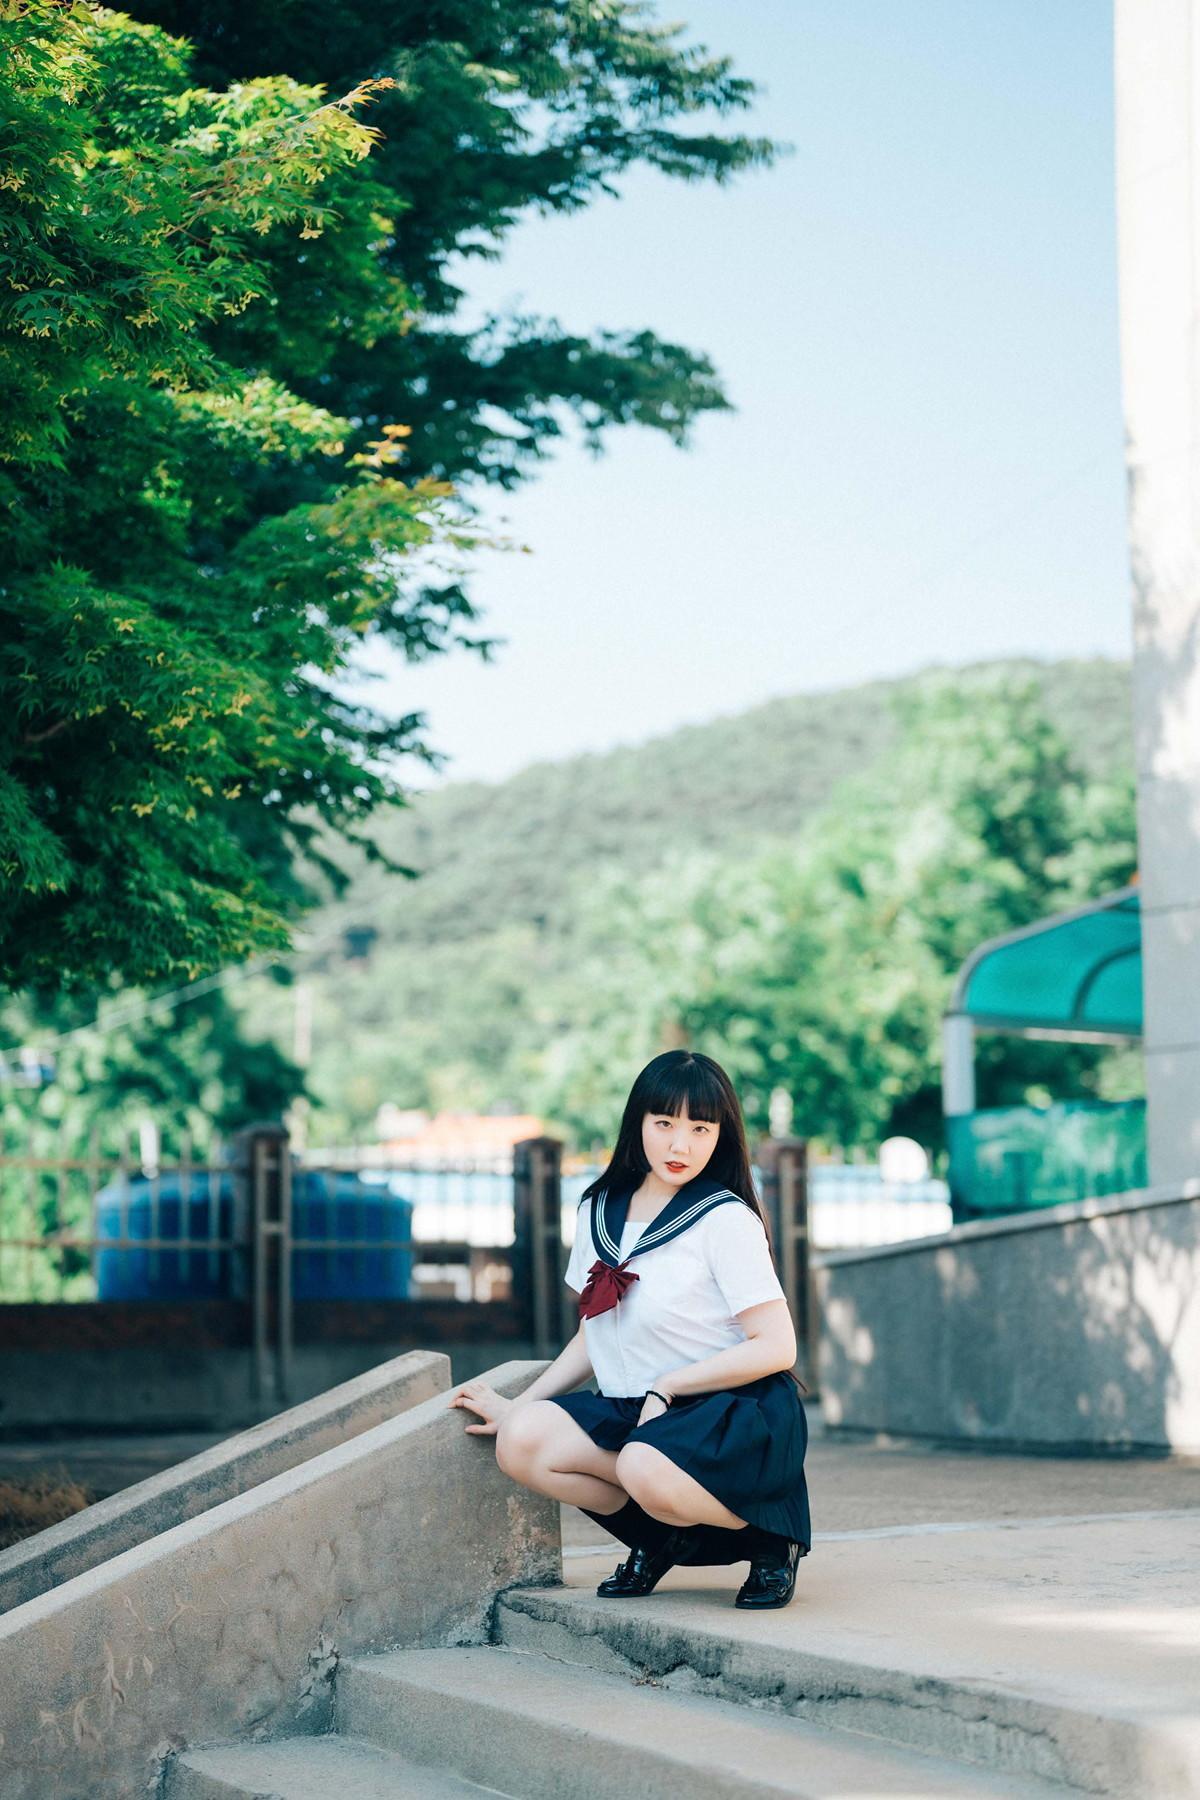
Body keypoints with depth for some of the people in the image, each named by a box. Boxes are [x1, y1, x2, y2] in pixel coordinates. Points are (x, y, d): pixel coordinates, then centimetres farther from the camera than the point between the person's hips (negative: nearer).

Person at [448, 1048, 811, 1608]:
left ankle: (771, 1538, -7)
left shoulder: (726, 1220, -8)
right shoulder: (599, 1212, 10)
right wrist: (517, 1405, 10)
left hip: (733, 1414, -6)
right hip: (632, 1413, 6)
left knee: (645, 1466, -37)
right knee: (522, 1441, -20)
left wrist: (669, 1385, -15)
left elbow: (778, 1348, -13)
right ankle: (664, 1536, 0)